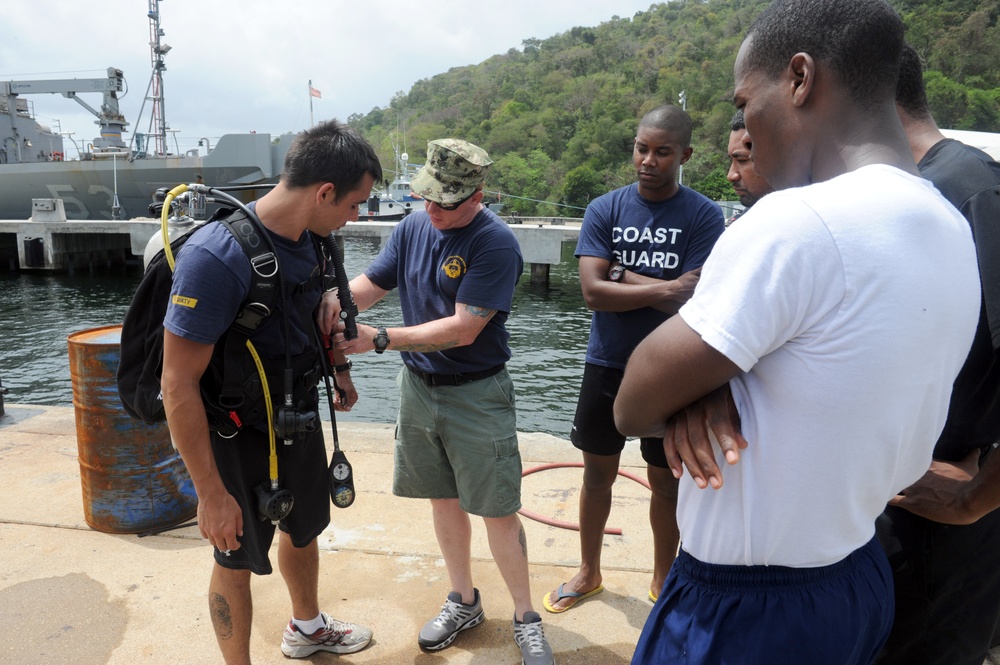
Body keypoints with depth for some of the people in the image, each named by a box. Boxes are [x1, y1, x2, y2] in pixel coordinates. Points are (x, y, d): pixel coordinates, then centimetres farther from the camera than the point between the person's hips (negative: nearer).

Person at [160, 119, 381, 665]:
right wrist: (212, 494, -23)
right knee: (237, 560, 13)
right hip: (237, 436, -7)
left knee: (303, 527, 26)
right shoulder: (215, 258, -31)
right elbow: (178, 386, -27)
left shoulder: (308, 239, -6)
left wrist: (337, 368, 15)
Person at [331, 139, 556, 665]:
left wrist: (378, 340, -24)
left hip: (476, 394, -6)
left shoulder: (495, 243, -19)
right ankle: (464, 603, 36)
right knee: (443, 499, 16)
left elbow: (463, 329, -23)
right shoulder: (413, 227, 2)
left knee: (497, 511, 2)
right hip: (418, 385, 6)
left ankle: (525, 619, 23)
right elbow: (370, 284, 6)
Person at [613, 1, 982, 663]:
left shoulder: (795, 223, -27)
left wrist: (689, 401, -3)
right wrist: (707, 392, -12)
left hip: (744, 607, -8)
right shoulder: (953, 230, 1)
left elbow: (633, 409, -22)